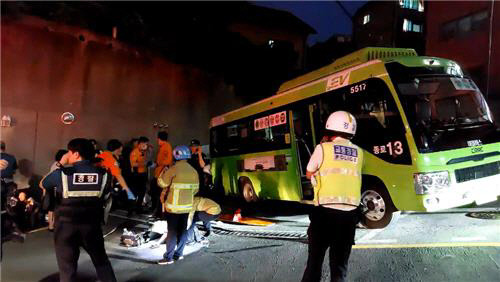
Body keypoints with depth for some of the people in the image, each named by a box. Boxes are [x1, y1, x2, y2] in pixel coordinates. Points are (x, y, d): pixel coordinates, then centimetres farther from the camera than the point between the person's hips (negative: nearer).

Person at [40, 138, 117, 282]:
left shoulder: (61, 173, -12)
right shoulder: (103, 174, -7)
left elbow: (42, 184, 7)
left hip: (66, 225, -2)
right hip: (92, 224, 2)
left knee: (67, 267, 10)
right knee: (101, 260, 21)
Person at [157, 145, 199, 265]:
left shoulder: (174, 169, -15)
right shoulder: (193, 171, 4)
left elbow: (161, 183, -10)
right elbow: (196, 189, 9)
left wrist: (163, 172, 7)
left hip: (173, 206, -5)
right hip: (187, 206, 5)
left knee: (172, 231, 0)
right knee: (183, 230, 13)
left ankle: (168, 257, 5)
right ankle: (178, 253, 20)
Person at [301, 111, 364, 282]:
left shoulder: (323, 148, -2)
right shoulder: (359, 153, 7)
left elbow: (309, 174, 10)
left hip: (325, 211, -3)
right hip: (350, 213, 3)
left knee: (315, 257, 11)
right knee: (340, 260, 14)